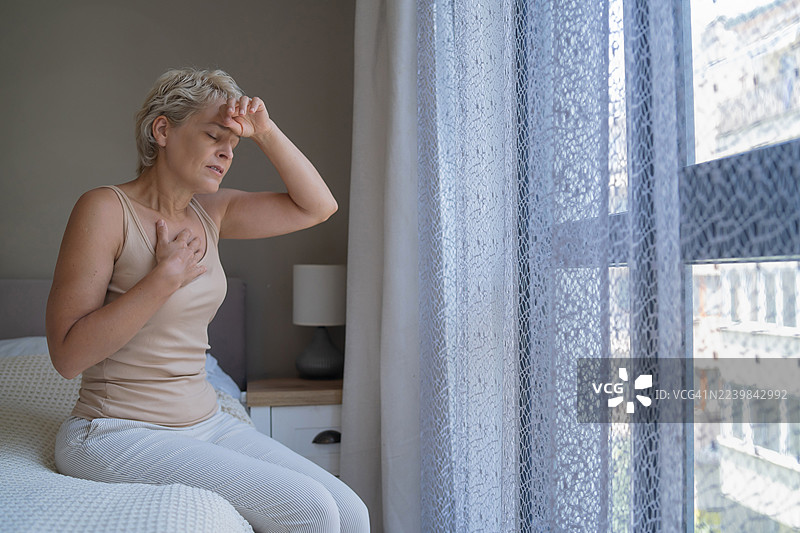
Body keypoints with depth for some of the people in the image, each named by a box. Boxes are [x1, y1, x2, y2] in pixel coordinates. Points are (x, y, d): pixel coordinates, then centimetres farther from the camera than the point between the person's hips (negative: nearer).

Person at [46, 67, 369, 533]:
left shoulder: (210, 212, 8)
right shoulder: (106, 208, -12)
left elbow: (318, 206, 6)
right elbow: (68, 355, -17)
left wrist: (265, 130, -3)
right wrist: (167, 275, -20)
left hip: (206, 422, 7)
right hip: (120, 435, -6)